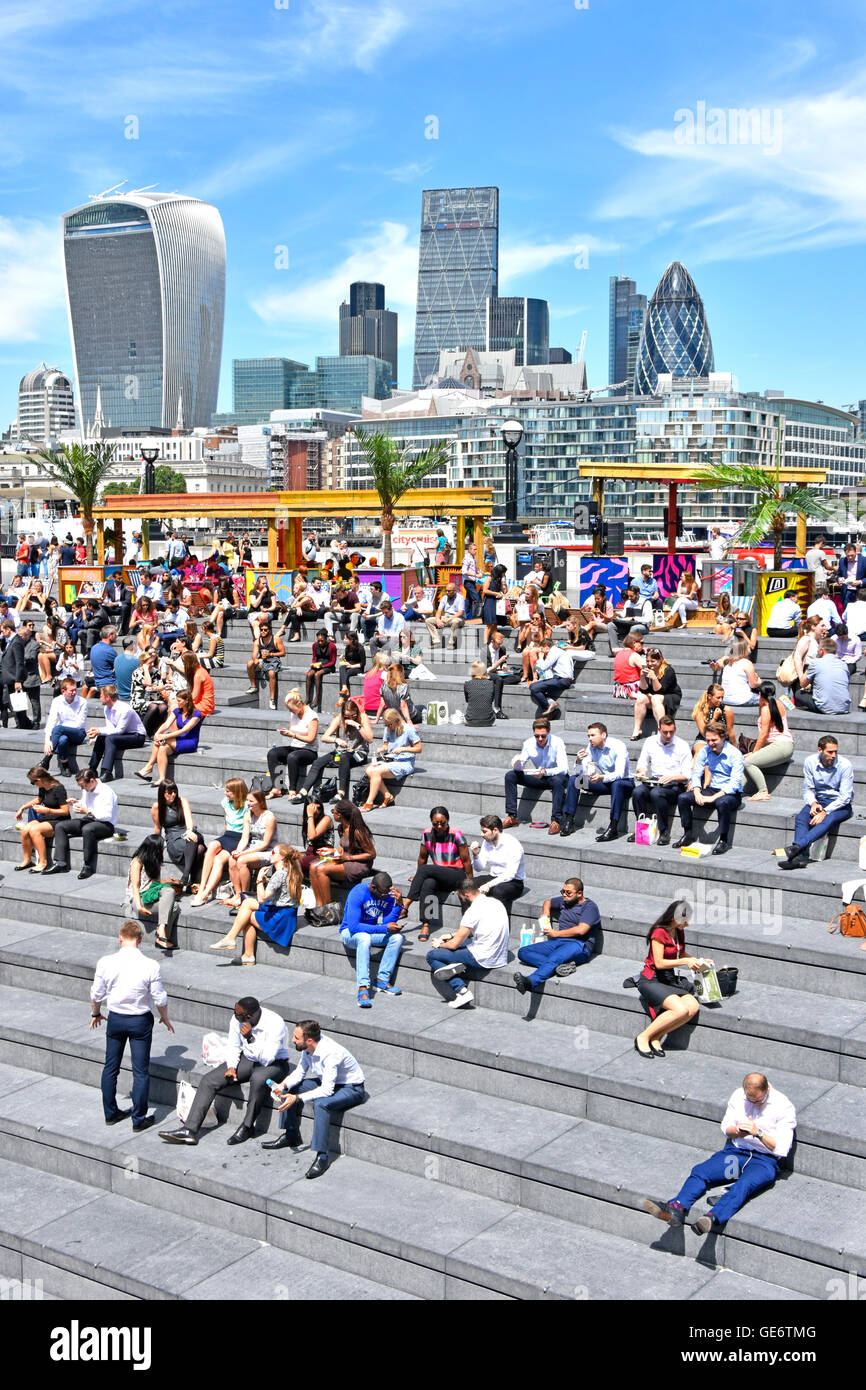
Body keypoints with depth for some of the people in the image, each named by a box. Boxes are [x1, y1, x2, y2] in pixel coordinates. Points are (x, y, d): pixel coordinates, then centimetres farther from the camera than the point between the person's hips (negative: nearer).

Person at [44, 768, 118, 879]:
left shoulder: (106, 792, -16)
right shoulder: (86, 790, 9)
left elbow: (107, 816, -21)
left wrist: (87, 811, -21)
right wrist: (76, 804, 3)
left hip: (105, 825, -9)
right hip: (89, 820, 9)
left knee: (87, 829, -41)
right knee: (60, 826, -2)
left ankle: (88, 866, -32)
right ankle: (61, 863, -9)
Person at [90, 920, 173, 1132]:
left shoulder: (105, 963, -12)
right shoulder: (150, 966, -18)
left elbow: (96, 994, -1)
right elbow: (160, 998, -9)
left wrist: (95, 1014, 19)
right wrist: (165, 1018, 10)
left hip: (115, 1019, 2)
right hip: (140, 1021, -2)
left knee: (110, 1068, 19)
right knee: (141, 1071, 8)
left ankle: (110, 1113, 30)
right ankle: (139, 1119, 14)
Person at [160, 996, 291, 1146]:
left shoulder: (275, 1024, -28)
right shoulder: (237, 1020, -11)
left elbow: (266, 1059, -31)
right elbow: (233, 1046, 4)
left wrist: (251, 1038, -40)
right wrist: (232, 1067, -12)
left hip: (274, 1063, -6)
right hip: (247, 1059, 6)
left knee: (258, 1079, -40)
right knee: (209, 1080, -10)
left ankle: (247, 1127, -20)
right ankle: (190, 1130, -14)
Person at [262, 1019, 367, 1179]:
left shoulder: (331, 1053, -34)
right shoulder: (308, 1047, -10)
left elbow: (327, 1090, -35)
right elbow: (300, 1072, 4)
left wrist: (297, 1098, -37)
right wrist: (283, 1085, -15)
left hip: (352, 1088, -9)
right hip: (326, 1082, 9)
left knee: (320, 1103, -36)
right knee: (289, 1088, 4)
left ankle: (321, 1157, -30)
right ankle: (290, 1136, 15)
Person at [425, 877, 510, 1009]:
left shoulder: (473, 910, -18)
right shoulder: (496, 902, 6)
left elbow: (454, 944, -10)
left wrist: (439, 944, 11)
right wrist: (452, 935, 25)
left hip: (483, 960, -9)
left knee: (431, 955, 2)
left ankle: (462, 990, -10)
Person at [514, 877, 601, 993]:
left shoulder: (590, 906, -1)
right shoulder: (565, 901, 22)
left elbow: (581, 930, -14)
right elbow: (548, 901, 43)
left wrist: (557, 933, -4)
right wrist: (545, 912, 20)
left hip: (579, 944, -8)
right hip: (558, 942, 8)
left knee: (553, 958, -39)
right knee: (523, 952, -16)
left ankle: (529, 982, -65)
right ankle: (560, 966, -38)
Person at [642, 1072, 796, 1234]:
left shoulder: (785, 1107, -8)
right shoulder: (739, 1095, 5)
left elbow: (781, 1149, -10)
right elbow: (725, 1127, 12)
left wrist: (758, 1133, -23)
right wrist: (738, 1131, -11)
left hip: (765, 1160, -5)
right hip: (735, 1151, 5)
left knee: (743, 1185, -36)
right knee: (699, 1171, -20)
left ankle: (713, 1218, -58)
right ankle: (676, 1209, -39)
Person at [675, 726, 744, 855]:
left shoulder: (735, 754, -15)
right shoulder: (704, 751, 2)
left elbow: (735, 783, -21)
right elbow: (696, 773, 3)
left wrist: (713, 797, -29)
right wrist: (697, 793, -18)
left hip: (731, 793, -5)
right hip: (711, 790, 5)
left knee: (722, 802, -40)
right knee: (682, 798, -15)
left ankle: (723, 841, -24)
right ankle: (688, 835, -1)